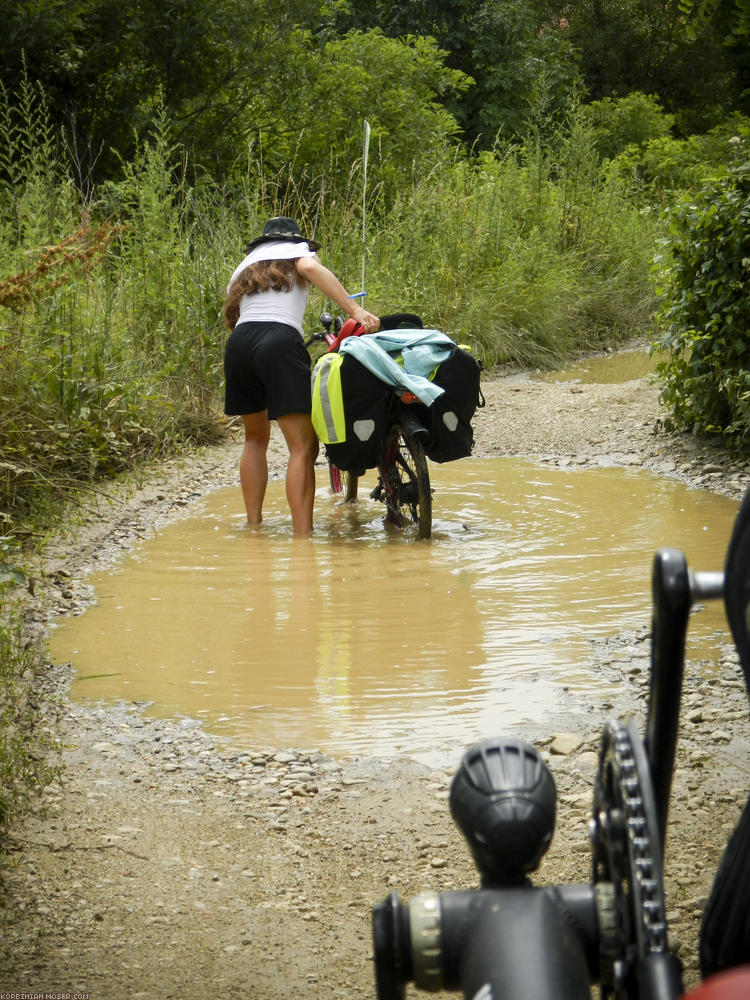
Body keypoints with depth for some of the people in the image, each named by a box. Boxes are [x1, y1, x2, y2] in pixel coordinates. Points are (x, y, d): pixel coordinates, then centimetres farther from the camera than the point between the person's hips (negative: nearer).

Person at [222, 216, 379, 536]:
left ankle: (253, 525, 24)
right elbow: (310, 267, -5)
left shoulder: (244, 267, 34)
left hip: (237, 344, 6)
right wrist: (355, 310, -13)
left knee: (256, 438, 25)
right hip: (281, 343, -5)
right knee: (303, 446, -8)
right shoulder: (297, 250, 19)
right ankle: (303, 536, -19)